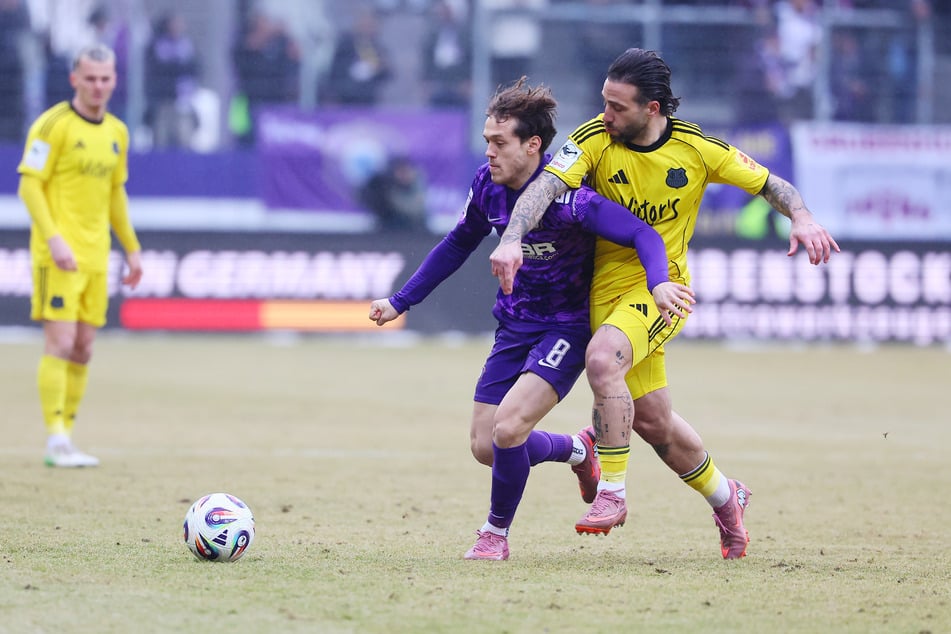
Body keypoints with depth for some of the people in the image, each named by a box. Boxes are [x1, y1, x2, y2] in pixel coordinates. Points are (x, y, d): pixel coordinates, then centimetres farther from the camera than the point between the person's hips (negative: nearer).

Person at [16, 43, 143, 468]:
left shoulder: (117, 133, 13)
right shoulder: (53, 125, -8)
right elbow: (29, 185, -11)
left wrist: (132, 248, 20)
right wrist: (54, 239, -21)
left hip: (96, 257, 7)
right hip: (59, 255, -7)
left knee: (82, 348, 6)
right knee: (60, 343, -11)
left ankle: (64, 438, 11)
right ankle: (57, 440, -9)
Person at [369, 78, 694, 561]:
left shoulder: (565, 196, -25)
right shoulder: (488, 184, -5)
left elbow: (643, 234, -28)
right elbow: (458, 244, 14)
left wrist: (658, 284, -48)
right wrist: (401, 301, 17)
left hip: (567, 327, -7)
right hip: (515, 325, 7)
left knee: (508, 427, -22)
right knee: (485, 448, 4)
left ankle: (496, 533, 3)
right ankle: (577, 449, 33)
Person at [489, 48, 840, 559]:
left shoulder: (696, 149, -8)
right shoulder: (595, 140, -10)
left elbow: (771, 185, 3)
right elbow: (545, 186, -25)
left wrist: (802, 220, -17)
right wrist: (510, 241, -43)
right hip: (608, 287, 3)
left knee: (602, 359, -31)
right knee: (652, 421, 8)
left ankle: (611, 494, -21)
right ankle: (724, 498, 34)